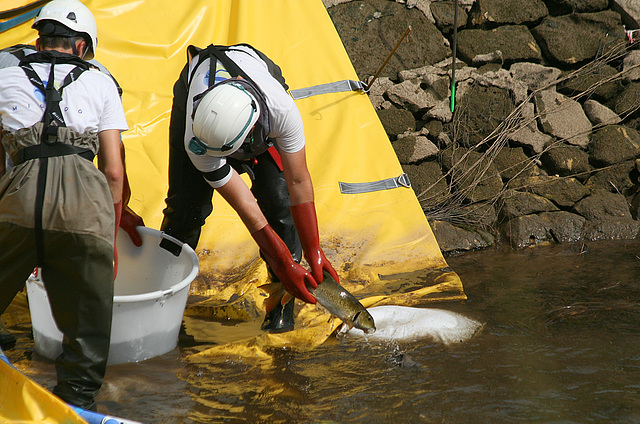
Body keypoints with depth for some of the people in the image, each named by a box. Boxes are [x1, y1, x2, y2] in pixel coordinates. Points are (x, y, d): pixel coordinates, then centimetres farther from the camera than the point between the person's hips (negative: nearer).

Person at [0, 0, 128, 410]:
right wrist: (110, 238, 26)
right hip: (84, 201, -1)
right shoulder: (100, 83, 22)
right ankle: (77, 405, 15)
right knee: (86, 325, 11)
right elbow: (114, 171, 17)